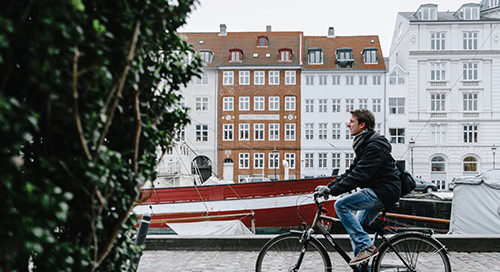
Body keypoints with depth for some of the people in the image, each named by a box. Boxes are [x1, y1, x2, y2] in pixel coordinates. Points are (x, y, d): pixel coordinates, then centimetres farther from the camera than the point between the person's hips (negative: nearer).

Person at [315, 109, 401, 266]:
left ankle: (366, 247, -17)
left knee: (341, 205, -19)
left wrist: (332, 190, -26)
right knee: (355, 227, 12)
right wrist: (328, 186, 6)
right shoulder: (364, 144, 15)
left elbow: (359, 175, -26)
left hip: (384, 191, -10)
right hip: (377, 191, 10)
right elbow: (351, 171, 15)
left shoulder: (375, 146, -18)